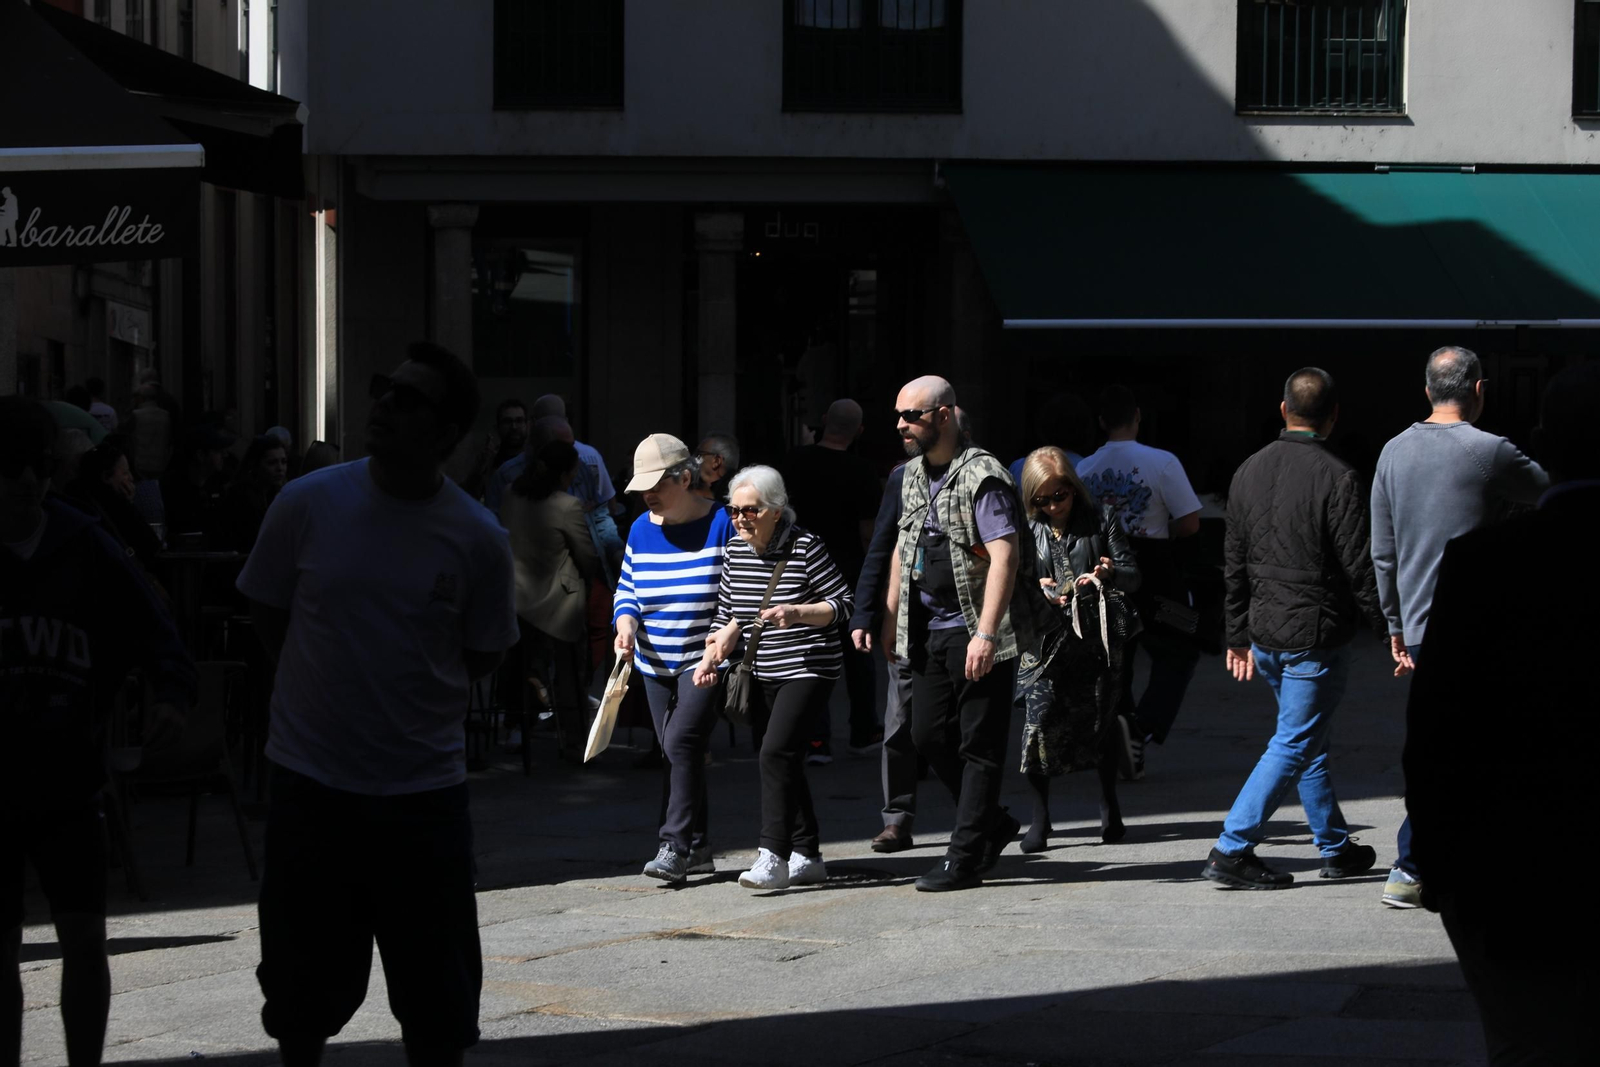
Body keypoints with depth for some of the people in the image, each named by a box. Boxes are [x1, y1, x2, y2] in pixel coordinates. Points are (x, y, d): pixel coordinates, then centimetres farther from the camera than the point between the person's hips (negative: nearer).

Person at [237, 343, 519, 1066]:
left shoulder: (477, 539, -7)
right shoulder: (307, 504, -6)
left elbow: (484, 654, 6)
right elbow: (266, 615, 7)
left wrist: (413, 703, 3)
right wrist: (332, 691, 7)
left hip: (424, 787, 0)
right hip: (310, 779, 1)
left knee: (437, 1005, 8)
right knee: (302, 993, 12)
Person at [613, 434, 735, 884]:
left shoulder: (722, 525, -9)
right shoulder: (641, 530, 6)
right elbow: (626, 589, 13)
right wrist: (626, 624, -7)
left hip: (706, 661, -6)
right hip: (655, 664, 6)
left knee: (683, 741, -19)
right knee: (678, 755, 9)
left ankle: (675, 846, -16)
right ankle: (698, 848, 17)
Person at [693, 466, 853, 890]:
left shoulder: (805, 547, -12)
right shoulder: (735, 552, 5)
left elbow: (842, 603, -9)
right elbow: (727, 613, 14)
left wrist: (797, 612, -24)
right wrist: (712, 655, -2)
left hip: (808, 669, -7)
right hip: (763, 675, 7)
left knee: (777, 753, -20)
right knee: (785, 763, 9)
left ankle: (773, 858, -22)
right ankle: (807, 857, 18)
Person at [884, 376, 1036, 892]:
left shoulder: (982, 476, -14)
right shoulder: (914, 474, 12)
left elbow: (1004, 557, -21)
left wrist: (985, 634, -27)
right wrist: (892, 614, 21)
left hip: (977, 634, -8)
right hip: (930, 631, 8)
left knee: (979, 745, -2)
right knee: (928, 736, 8)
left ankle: (966, 858, 2)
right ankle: (994, 824, 25)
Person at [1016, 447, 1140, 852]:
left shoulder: (1102, 519, 4)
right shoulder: (1027, 530, 6)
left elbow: (1132, 577, 1)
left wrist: (1110, 572, -22)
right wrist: (1036, 588, -9)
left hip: (1096, 635, 0)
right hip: (1046, 638, 0)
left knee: (1100, 720, 8)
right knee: (1039, 719, -14)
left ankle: (1109, 806, 29)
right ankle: (1040, 816, -6)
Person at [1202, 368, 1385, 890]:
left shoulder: (1248, 471, 6)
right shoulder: (1336, 478, -15)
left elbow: (1234, 565, 12)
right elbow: (1359, 566, -15)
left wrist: (1238, 637, 19)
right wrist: (1390, 629, -5)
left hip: (1264, 634, 7)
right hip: (1316, 637, -7)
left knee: (1309, 742, 19)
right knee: (1293, 744, -1)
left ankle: (1336, 848, 28)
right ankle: (1232, 850, -6)